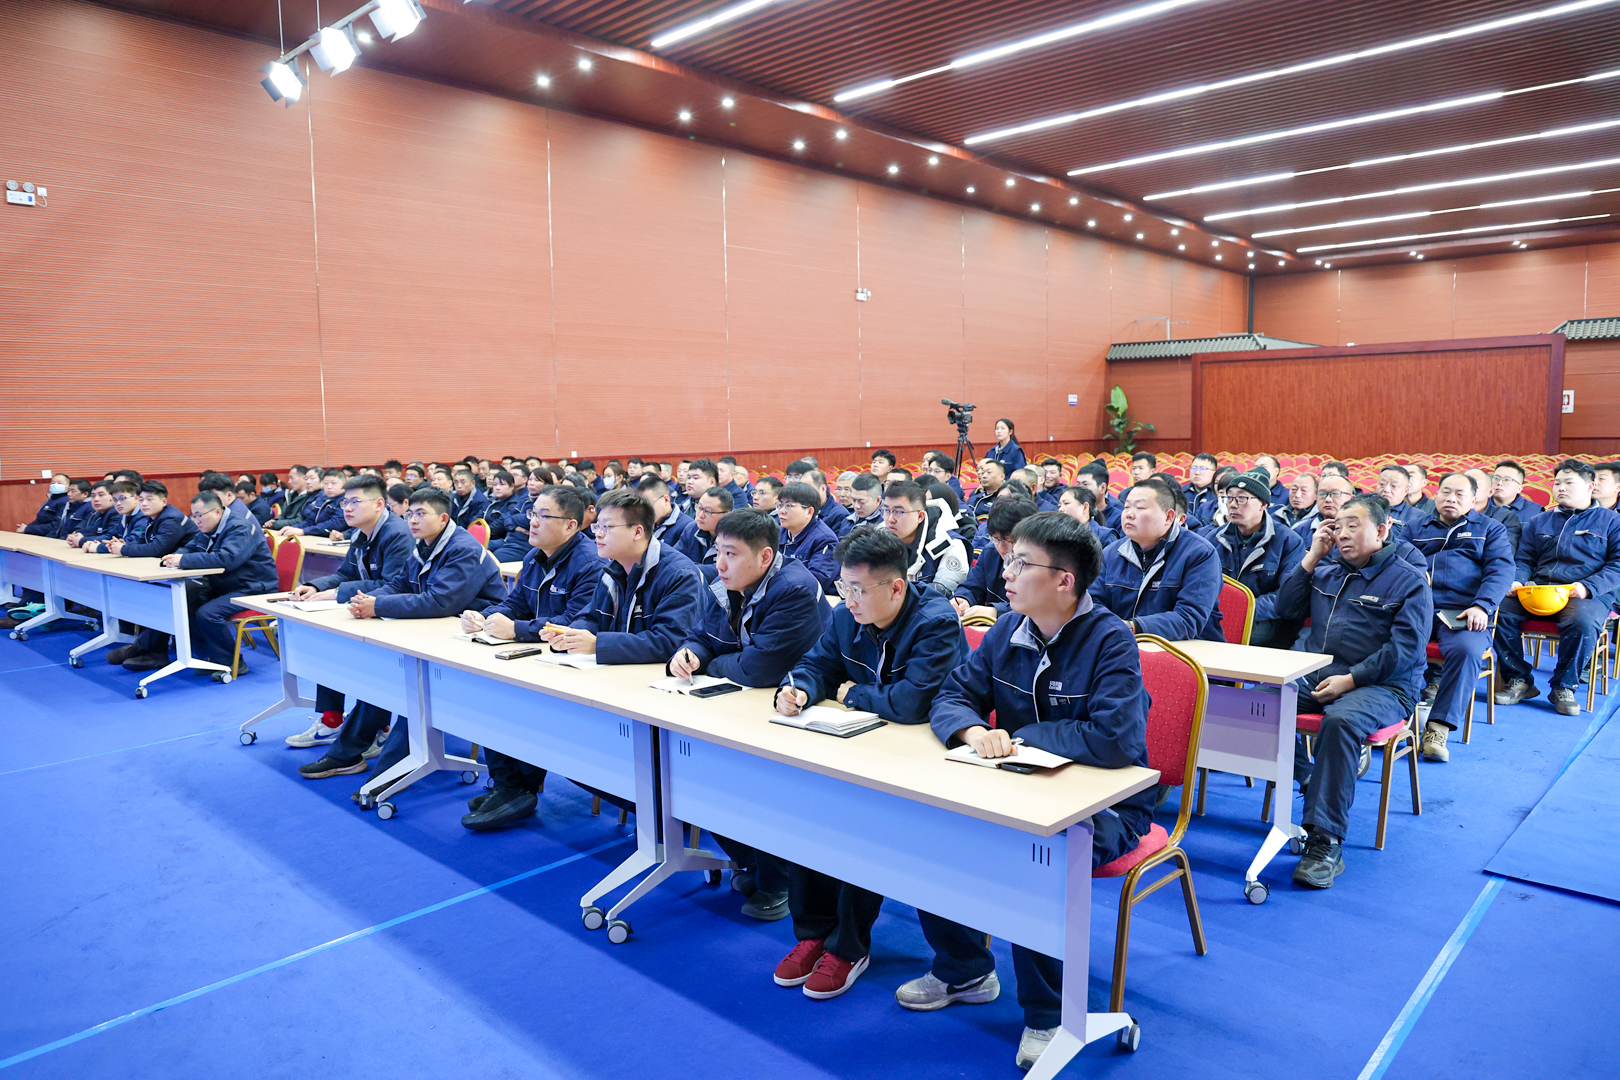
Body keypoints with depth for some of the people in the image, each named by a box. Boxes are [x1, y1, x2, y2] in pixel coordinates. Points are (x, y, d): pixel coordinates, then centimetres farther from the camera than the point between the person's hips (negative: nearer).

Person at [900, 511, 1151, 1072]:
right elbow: (953, 695, 2)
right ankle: (964, 970, 14)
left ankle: (1047, 1014, -6)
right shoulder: (1008, 631, 1)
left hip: (1104, 806, -6)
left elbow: (1115, 739, -31)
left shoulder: (1110, 641, -19)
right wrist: (973, 729, -22)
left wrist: (1020, 736, -19)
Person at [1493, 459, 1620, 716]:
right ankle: (1519, 681, -12)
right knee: (1500, 610, -26)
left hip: (1588, 595, -3)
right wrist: (1516, 581, -5)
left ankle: (1564, 687, -16)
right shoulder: (1538, 522, 23)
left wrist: (1588, 586, -16)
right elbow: (1523, 560, 19)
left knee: (1582, 621, -38)